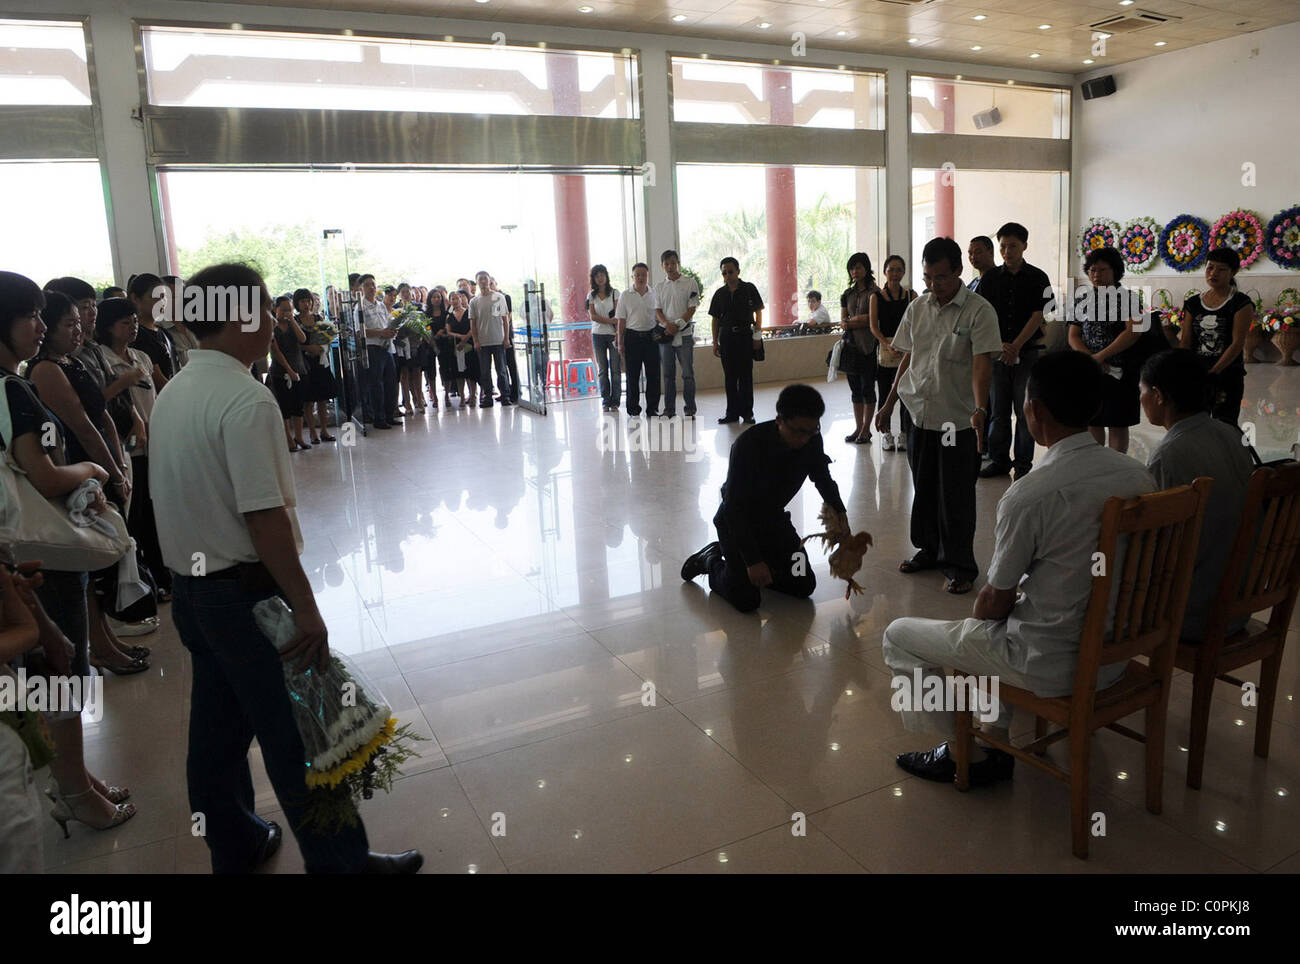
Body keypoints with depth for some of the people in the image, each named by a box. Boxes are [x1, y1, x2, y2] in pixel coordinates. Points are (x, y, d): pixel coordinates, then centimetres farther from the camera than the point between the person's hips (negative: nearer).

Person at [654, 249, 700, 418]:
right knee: (668, 374, 5)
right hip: (665, 334, 3)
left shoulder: (690, 282, 3)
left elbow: (692, 308, -3)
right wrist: (667, 324, -12)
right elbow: (657, 310, 7)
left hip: (684, 334, -3)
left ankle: (689, 409, 3)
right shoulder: (659, 287, 12)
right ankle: (669, 409, 12)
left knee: (688, 373, -3)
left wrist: (678, 325, -13)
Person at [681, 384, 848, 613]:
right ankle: (711, 561, 16)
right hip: (736, 521, -6)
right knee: (747, 601, -12)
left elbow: (822, 478, 6)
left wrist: (839, 510, -9)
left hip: (774, 518, 6)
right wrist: (753, 560, -30)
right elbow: (734, 507, -30)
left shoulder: (811, 439, -17)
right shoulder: (748, 445, -34)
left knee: (804, 586, 2)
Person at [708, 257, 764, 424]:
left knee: (746, 375, 0)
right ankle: (732, 412, 13)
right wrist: (715, 342, 7)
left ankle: (747, 412, 8)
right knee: (729, 376, 6)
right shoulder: (720, 294, 8)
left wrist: (758, 327, -8)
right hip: (726, 336, 2)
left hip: (745, 335, -2)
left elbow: (758, 311, 6)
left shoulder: (749, 289, 1)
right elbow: (715, 319, 11)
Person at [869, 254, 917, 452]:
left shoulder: (911, 295, 8)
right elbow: (874, 326, -1)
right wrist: (888, 346, -15)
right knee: (884, 394, 4)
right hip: (884, 348, 0)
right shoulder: (877, 296, 5)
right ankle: (885, 433, 15)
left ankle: (904, 434, 9)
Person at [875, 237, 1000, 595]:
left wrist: (979, 410, -32)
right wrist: (889, 403, 14)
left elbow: (982, 363, -19)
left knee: (956, 497, 1)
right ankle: (930, 550, 33)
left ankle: (960, 566, 13)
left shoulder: (979, 311, -10)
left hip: (959, 420, -5)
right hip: (920, 415, 6)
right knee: (924, 490, 16)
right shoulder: (917, 308, 8)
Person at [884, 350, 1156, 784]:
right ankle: (999, 739, 35)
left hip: (1053, 666, -7)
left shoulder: (1030, 496, -25)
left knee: (898, 637, 8)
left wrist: (973, 622, 9)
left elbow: (997, 599, -14)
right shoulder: (1138, 475, -4)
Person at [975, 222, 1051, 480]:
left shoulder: (1037, 278, 1)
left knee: (1025, 410, 1)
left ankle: (1023, 463, 9)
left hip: (1027, 351, -2)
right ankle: (999, 459, 15)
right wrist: (1000, 345, -10)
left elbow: (1037, 316, -4)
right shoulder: (990, 278, 6)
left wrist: (1015, 346, -12)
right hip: (997, 352, 2)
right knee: (998, 409, 6)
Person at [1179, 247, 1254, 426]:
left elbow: (1237, 343, -12)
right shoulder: (1193, 303, 9)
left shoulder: (1241, 303, -4)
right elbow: (1185, 342, 5)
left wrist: (1212, 372, -21)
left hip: (1227, 374, -4)